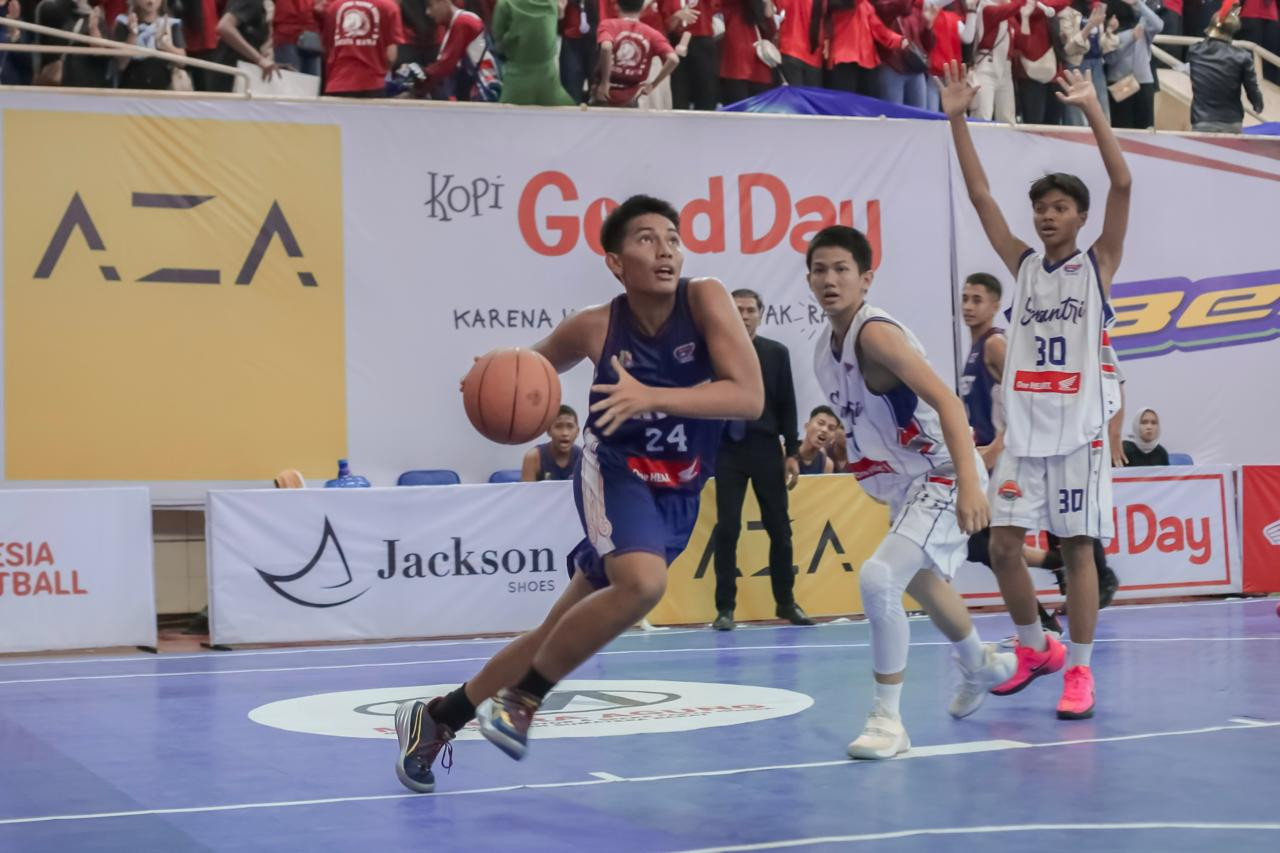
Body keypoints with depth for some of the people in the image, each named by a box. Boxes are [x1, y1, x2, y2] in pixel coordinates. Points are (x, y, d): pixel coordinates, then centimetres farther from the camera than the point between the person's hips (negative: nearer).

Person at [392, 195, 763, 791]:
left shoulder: (705, 301, -17)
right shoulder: (594, 328, -14)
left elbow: (750, 397, -27)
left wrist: (652, 397, -39)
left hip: (676, 495, 3)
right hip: (614, 472, -2)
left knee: (562, 633, 7)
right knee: (643, 583, -33)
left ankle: (437, 718, 24)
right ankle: (523, 697, -13)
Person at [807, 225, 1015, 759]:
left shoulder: (876, 333, -22)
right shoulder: (827, 346, 4)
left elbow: (946, 402, -33)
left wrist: (969, 482, -42)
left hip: (941, 478, -10)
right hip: (904, 484, 10)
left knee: (878, 578, -26)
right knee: (922, 585, 29)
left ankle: (888, 720, -13)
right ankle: (982, 665, 58)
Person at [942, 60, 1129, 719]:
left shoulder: (1098, 266, 2)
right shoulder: (1024, 265, 11)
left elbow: (1122, 184, -10)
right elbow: (980, 196, 6)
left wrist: (1091, 108, -17)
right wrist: (957, 118, -1)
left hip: (1079, 432, -4)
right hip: (1023, 430, 4)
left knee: (1077, 547, -2)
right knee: (1003, 545, 2)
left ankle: (1078, 672, 7)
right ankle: (1035, 649, 22)